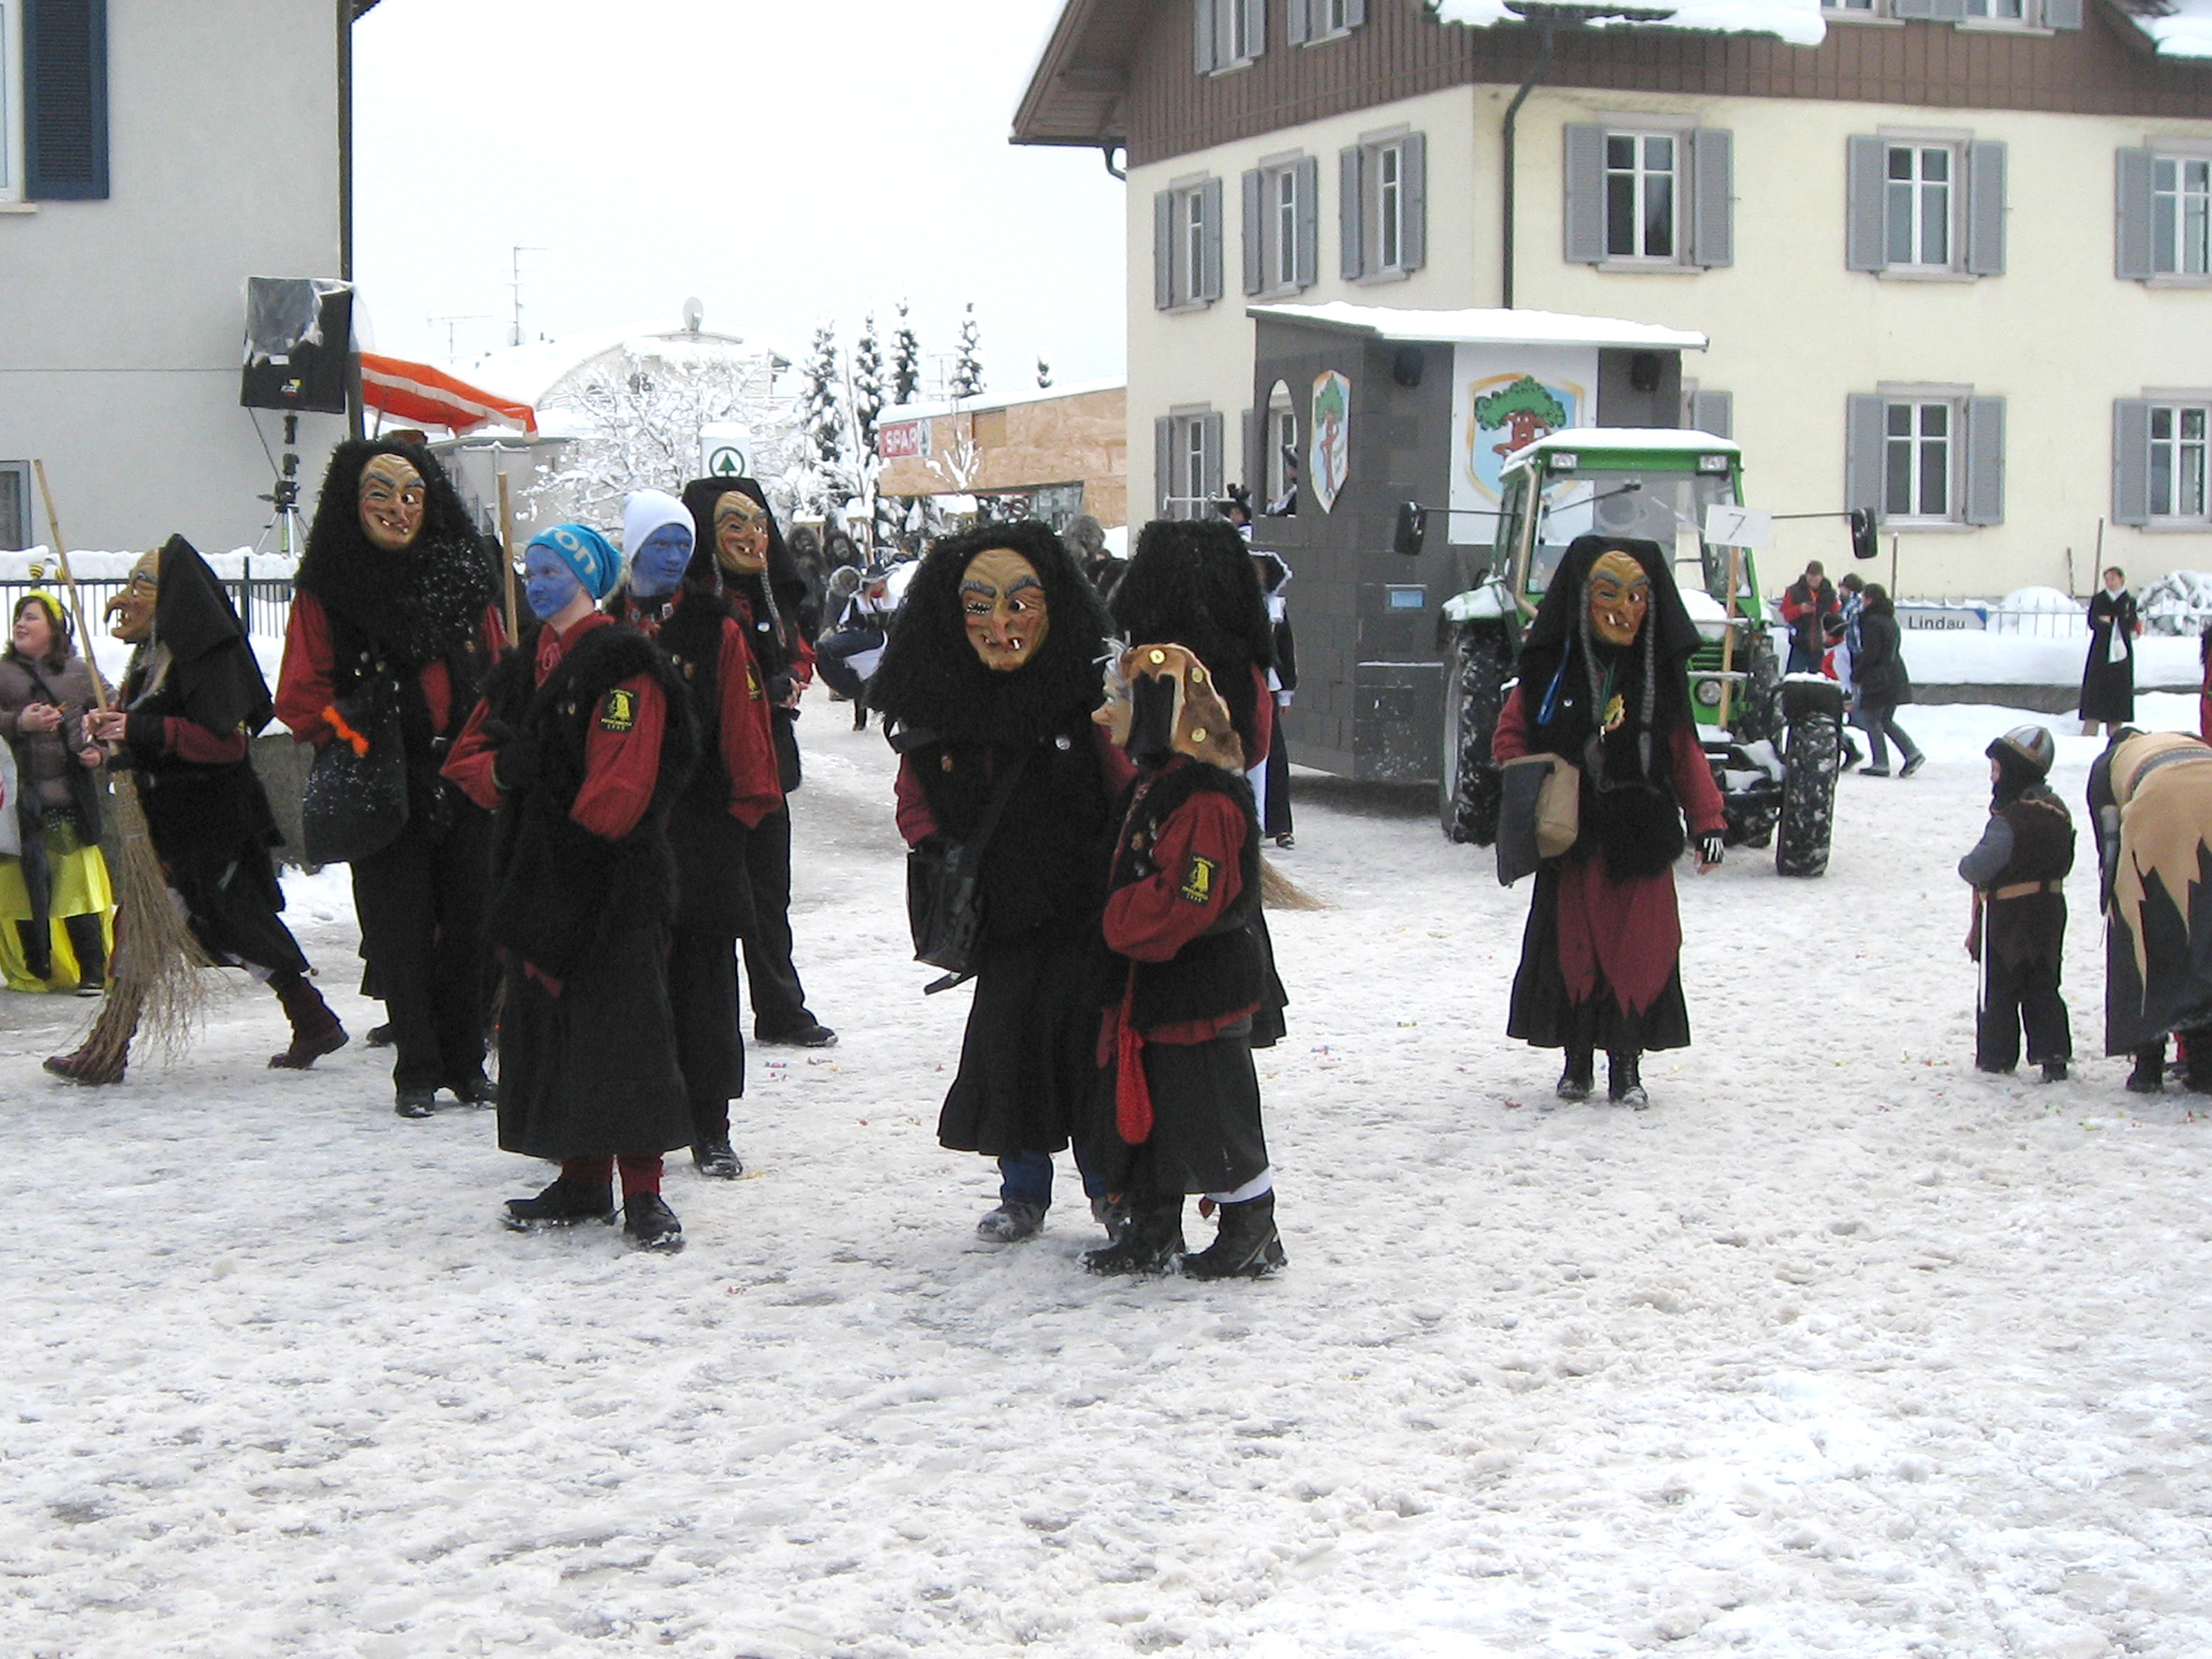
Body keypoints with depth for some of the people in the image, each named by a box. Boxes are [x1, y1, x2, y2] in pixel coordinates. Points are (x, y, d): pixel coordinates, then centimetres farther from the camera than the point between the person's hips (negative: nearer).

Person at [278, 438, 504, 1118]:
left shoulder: (463, 575, 8)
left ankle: (466, 1062, 17)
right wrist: (353, 732, -14)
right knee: (401, 930, 0)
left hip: (464, 782, 3)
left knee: (469, 922, 5)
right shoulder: (327, 589, -1)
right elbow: (301, 698, -1)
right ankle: (416, 1069, 10)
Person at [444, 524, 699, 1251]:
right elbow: (469, 754, 14)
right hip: (540, 878, 8)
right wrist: (501, 770, -7)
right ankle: (583, 1184, 19)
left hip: (613, 883, -8)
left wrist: (569, 830, -10)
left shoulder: (623, 665, -10)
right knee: (549, 1028, 10)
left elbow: (620, 785, -17)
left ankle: (643, 1192, -2)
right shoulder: (525, 664, 16)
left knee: (623, 1028, -7)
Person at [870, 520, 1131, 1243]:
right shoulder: (942, 706, 0)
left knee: (1093, 1038, 2)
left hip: (1087, 911, -3)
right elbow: (915, 801, 11)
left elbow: (1131, 794, -5)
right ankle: (1023, 1192, 21)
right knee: (1004, 1041, 5)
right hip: (1004, 914, 3)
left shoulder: (1085, 695, -8)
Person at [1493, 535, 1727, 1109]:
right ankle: (1578, 1061, 18)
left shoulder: (1658, 672, 4)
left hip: (1640, 840, 1)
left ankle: (1627, 1067, 10)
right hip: (1571, 839, -1)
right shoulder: (1552, 667, 0)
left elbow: (1686, 754, 6)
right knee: (1571, 947, 4)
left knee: (1639, 949, 0)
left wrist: (1707, 820, -2)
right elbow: (1510, 735, 7)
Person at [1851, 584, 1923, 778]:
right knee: (1886, 720, 17)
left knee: (1871, 719, 0)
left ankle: (1881, 764, -2)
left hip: (1878, 679, -9)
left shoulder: (1872, 622, -15)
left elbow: (1870, 655, -18)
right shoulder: (1890, 620, 13)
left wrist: (1856, 676, -8)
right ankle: (1912, 753, 7)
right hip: (1895, 679, 9)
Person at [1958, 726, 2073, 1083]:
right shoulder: (2057, 812, 5)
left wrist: (1966, 867, -2)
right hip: (2049, 913, 7)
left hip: (2009, 917, -7)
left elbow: (1978, 867, -23)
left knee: (1998, 989, 5)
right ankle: (2053, 1055, 3)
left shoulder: (2010, 819, -22)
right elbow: (2063, 864, 13)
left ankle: (1997, 1056, 10)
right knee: (2042, 987, 11)